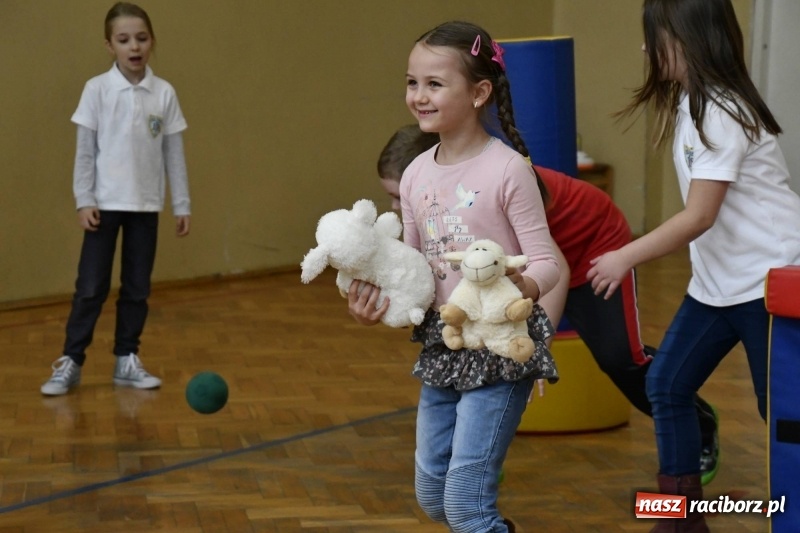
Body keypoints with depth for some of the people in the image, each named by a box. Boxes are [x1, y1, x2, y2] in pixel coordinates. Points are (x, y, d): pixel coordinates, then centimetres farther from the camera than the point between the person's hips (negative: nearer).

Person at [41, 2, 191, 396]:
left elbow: (173, 153, 4)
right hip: (105, 203, -2)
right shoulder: (97, 90, -5)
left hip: (146, 206, 2)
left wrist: (182, 205, 5)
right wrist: (84, 200, -8)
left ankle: (127, 361, 19)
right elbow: (85, 150, -3)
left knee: (138, 287, 8)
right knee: (92, 286, 0)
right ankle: (70, 362, 7)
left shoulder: (164, 93, 0)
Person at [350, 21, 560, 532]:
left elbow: (546, 262, -15)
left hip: (501, 347, -7)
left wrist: (521, 288, -35)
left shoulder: (507, 169, -15)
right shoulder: (416, 175, 3)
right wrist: (375, 302, -8)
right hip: (442, 347, 7)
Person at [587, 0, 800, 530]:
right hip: (717, 281, 9)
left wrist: (624, 258, -20)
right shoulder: (692, 103, 6)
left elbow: (699, 217, -24)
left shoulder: (720, 114, -21)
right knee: (667, 383, 9)